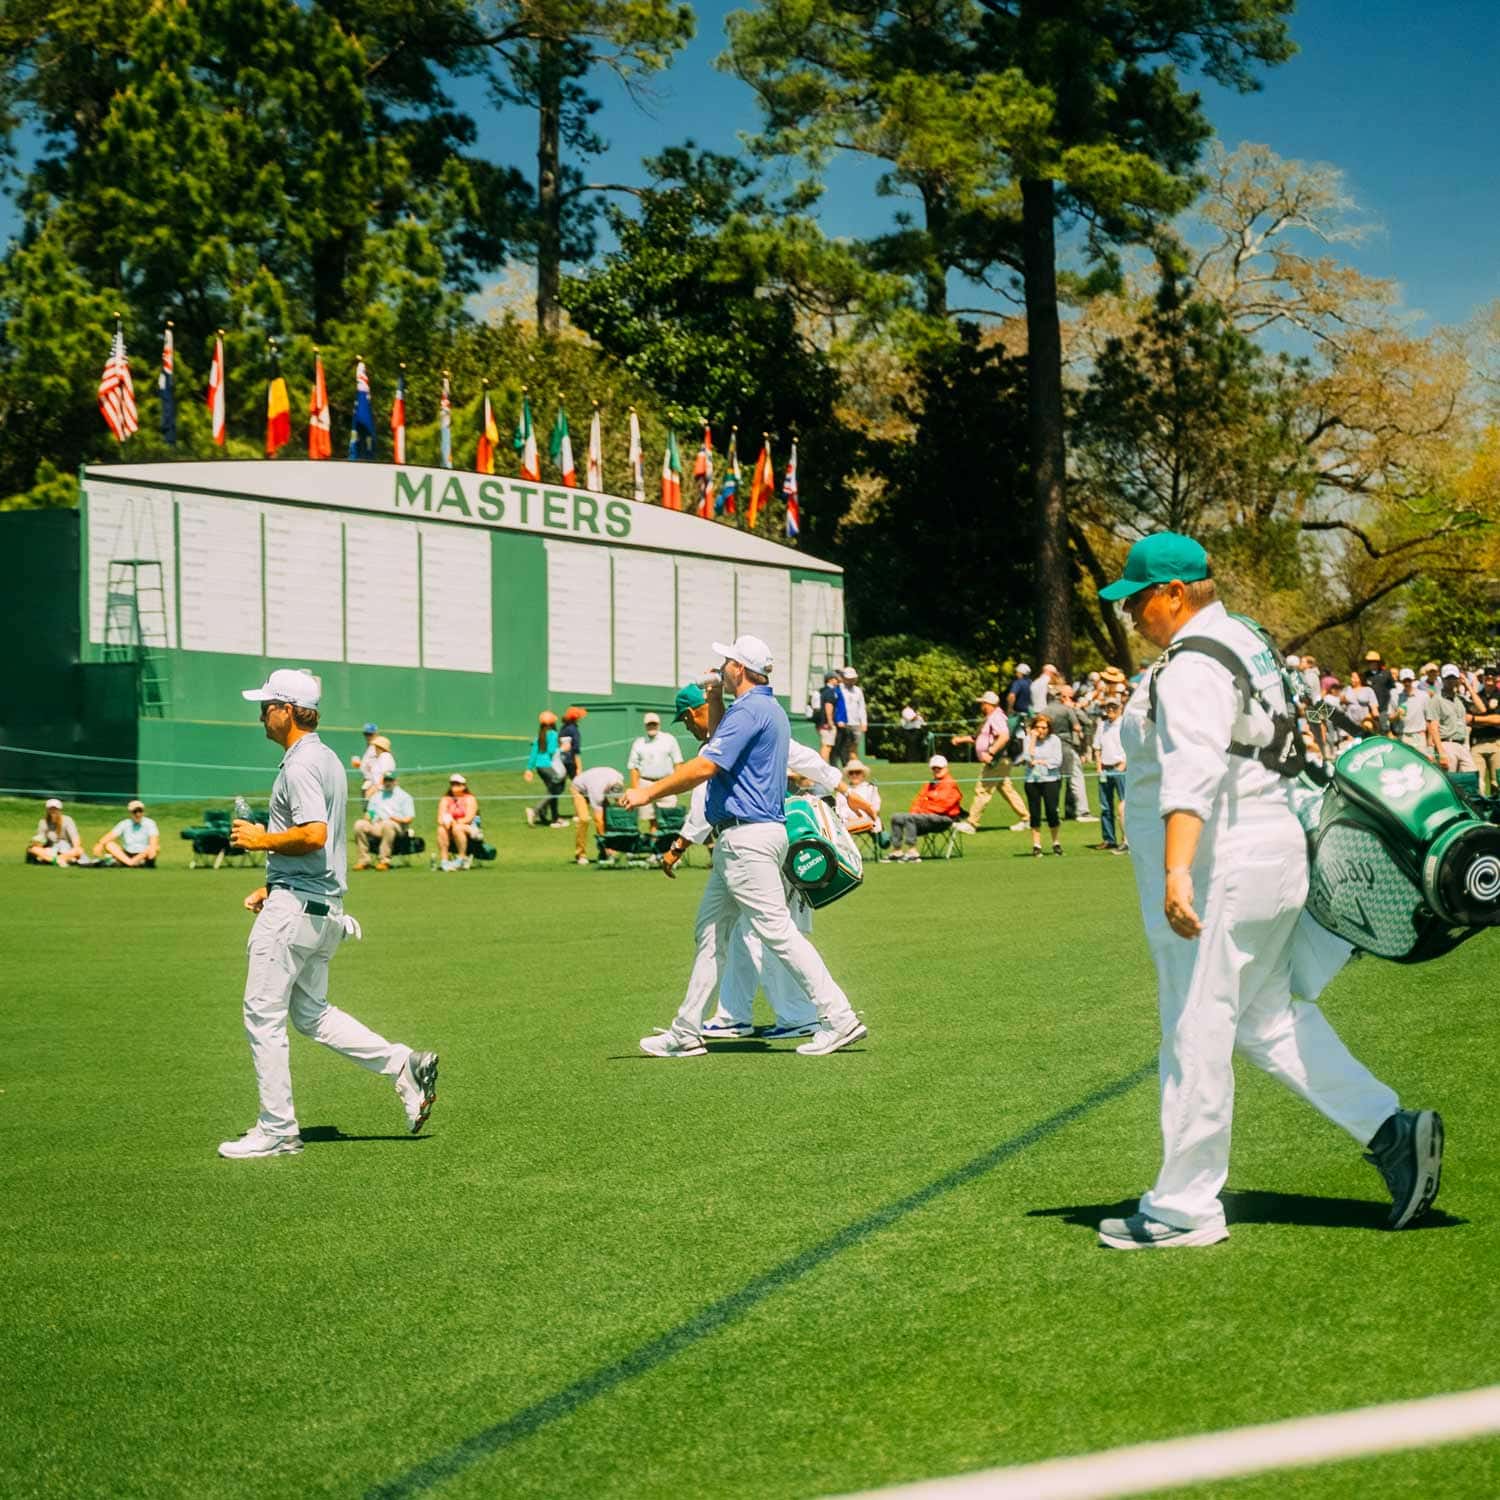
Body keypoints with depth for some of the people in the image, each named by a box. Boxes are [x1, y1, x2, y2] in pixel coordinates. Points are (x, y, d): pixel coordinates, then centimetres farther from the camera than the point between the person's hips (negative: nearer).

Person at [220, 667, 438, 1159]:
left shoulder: (300, 765, -16)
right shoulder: (327, 759, 16)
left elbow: (313, 836, -28)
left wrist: (262, 840, -13)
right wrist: (273, 886, 21)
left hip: (295, 907, -10)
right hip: (325, 906, 10)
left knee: (262, 1013, -3)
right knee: (310, 1013, 18)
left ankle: (277, 1130, 2)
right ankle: (404, 1065, 10)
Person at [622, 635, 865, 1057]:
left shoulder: (750, 711, -15)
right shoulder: (769, 710, 17)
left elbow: (704, 767, -21)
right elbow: (721, 745, 33)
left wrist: (647, 792, -16)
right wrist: (714, 701, 20)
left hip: (747, 838, -11)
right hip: (738, 840, 11)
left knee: (777, 930, -10)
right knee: (710, 930, 13)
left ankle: (838, 1018, -10)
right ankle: (687, 1032, 17)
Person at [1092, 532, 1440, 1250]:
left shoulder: (1190, 669, -18)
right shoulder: (1242, 643, 14)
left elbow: (1191, 775, -32)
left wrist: (1177, 873, -43)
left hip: (1217, 869, -10)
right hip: (1270, 855, 10)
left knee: (1194, 1033, -3)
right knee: (1269, 1016, 18)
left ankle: (1182, 1209, 6)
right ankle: (1391, 1130, 12)